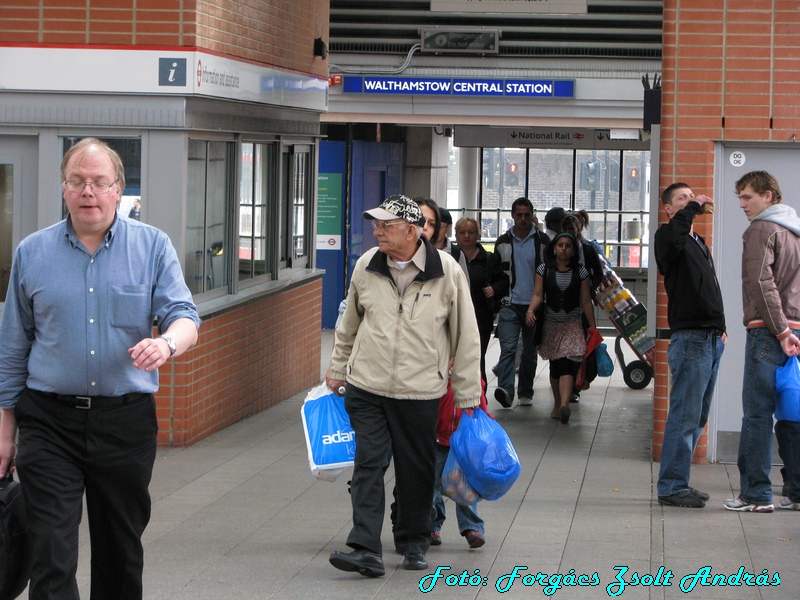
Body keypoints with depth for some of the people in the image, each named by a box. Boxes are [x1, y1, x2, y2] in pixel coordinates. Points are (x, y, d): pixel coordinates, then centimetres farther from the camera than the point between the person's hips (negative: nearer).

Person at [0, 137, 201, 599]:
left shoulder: (153, 246, 4)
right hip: (50, 422, 0)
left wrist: (167, 342, -30)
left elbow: (184, 317, -6)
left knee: (121, 550, 12)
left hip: (127, 422, 1)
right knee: (51, 557, -8)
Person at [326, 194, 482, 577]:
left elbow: (466, 337, 1)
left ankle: (413, 542, 26)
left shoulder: (446, 272, -6)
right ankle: (366, 549, -8)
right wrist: (337, 369, 22)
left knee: (416, 470, 8)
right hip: (365, 387, 2)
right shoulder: (366, 266, 2)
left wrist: (466, 395, 3)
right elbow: (349, 325, 19)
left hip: (420, 392, -2)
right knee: (367, 466, -6)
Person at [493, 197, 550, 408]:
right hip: (510, 304, 0)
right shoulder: (503, 242, 9)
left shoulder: (542, 241, 5)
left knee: (530, 351, 8)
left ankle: (526, 393, 17)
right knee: (508, 348, -15)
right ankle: (505, 390, -27)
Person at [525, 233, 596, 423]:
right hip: (551, 325, 2)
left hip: (573, 325, -2)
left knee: (567, 365, -17)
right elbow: (538, 294, -3)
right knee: (555, 366, 8)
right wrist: (531, 310, -24)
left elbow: (586, 301, 4)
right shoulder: (544, 270, 3)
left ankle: (564, 405, -31)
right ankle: (557, 404, 22)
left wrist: (593, 327, 4)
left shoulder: (581, 272, 2)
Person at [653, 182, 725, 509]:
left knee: (697, 418, 11)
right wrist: (693, 207, -20)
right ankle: (672, 488, -6)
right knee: (685, 416, -10)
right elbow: (672, 236, -31)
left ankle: (678, 483, 18)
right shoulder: (668, 236, -4)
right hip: (689, 337, -9)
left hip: (711, 338, 9)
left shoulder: (699, 243, 23)